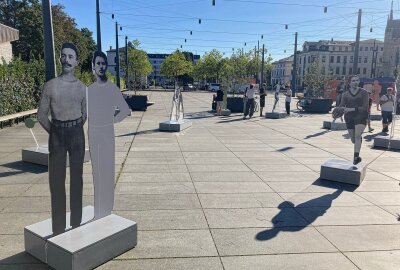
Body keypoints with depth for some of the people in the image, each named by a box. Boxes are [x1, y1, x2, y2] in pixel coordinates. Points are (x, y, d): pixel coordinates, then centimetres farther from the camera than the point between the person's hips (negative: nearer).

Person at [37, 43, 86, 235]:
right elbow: (41, 115, 1)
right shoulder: (50, 85, -3)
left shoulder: (82, 87, 3)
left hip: (77, 133, 2)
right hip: (56, 134, -1)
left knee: (77, 177, 8)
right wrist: (54, 132, 2)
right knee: (56, 179, 3)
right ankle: (58, 228, 13)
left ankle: (76, 223, 22)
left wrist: (75, 129, 7)